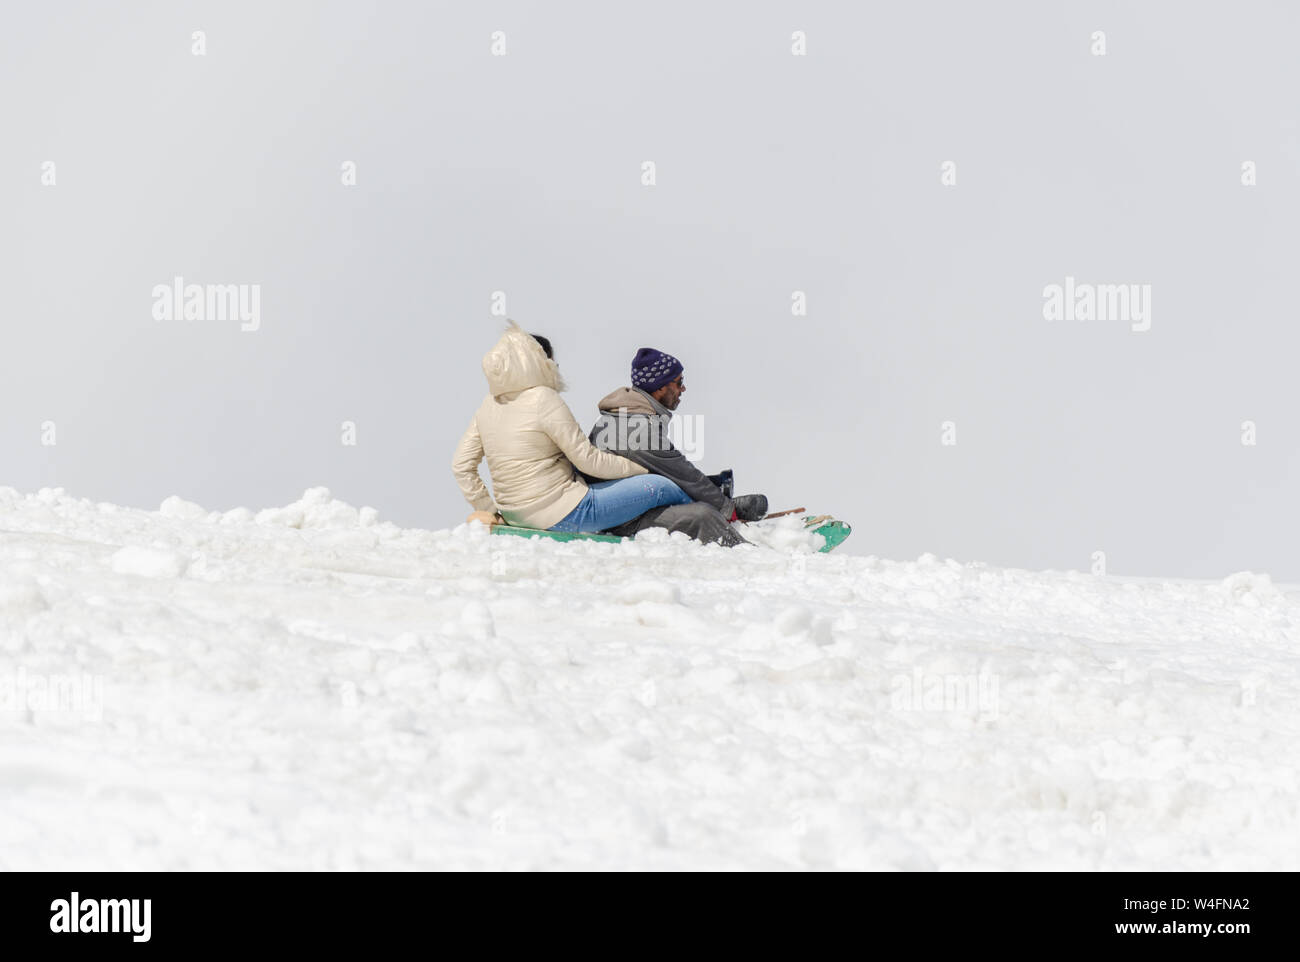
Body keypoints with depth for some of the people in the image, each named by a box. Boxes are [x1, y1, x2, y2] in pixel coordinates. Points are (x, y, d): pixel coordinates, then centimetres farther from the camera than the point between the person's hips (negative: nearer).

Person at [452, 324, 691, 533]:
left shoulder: (489, 405, 6)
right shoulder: (544, 400, -18)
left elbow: (461, 465, 8)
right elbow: (589, 460, -15)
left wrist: (488, 509, 14)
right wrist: (644, 468, -3)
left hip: (515, 516, 9)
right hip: (562, 516, -9)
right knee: (662, 488, -3)